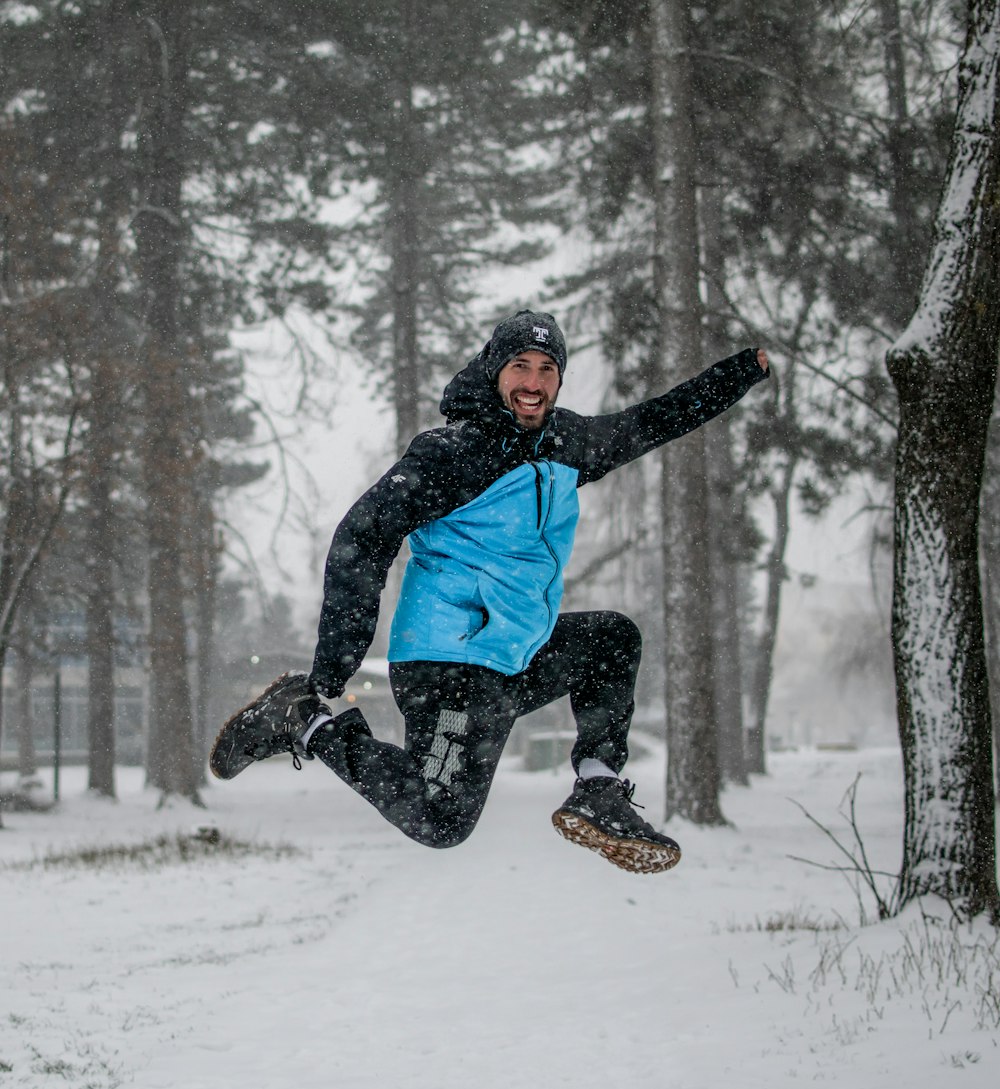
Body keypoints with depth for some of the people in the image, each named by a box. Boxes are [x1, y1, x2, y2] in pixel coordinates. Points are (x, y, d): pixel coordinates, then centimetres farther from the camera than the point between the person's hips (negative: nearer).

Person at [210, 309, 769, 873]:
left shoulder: (567, 443, 10)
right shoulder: (454, 450, -13)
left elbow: (653, 423, 27)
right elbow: (362, 540, -16)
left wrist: (748, 369, 28)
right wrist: (332, 672, -21)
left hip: (518, 661, 9)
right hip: (455, 661, -9)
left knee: (616, 638, 21)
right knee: (439, 822, -17)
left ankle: (599, 795, 10)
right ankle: (312, 722, -2)